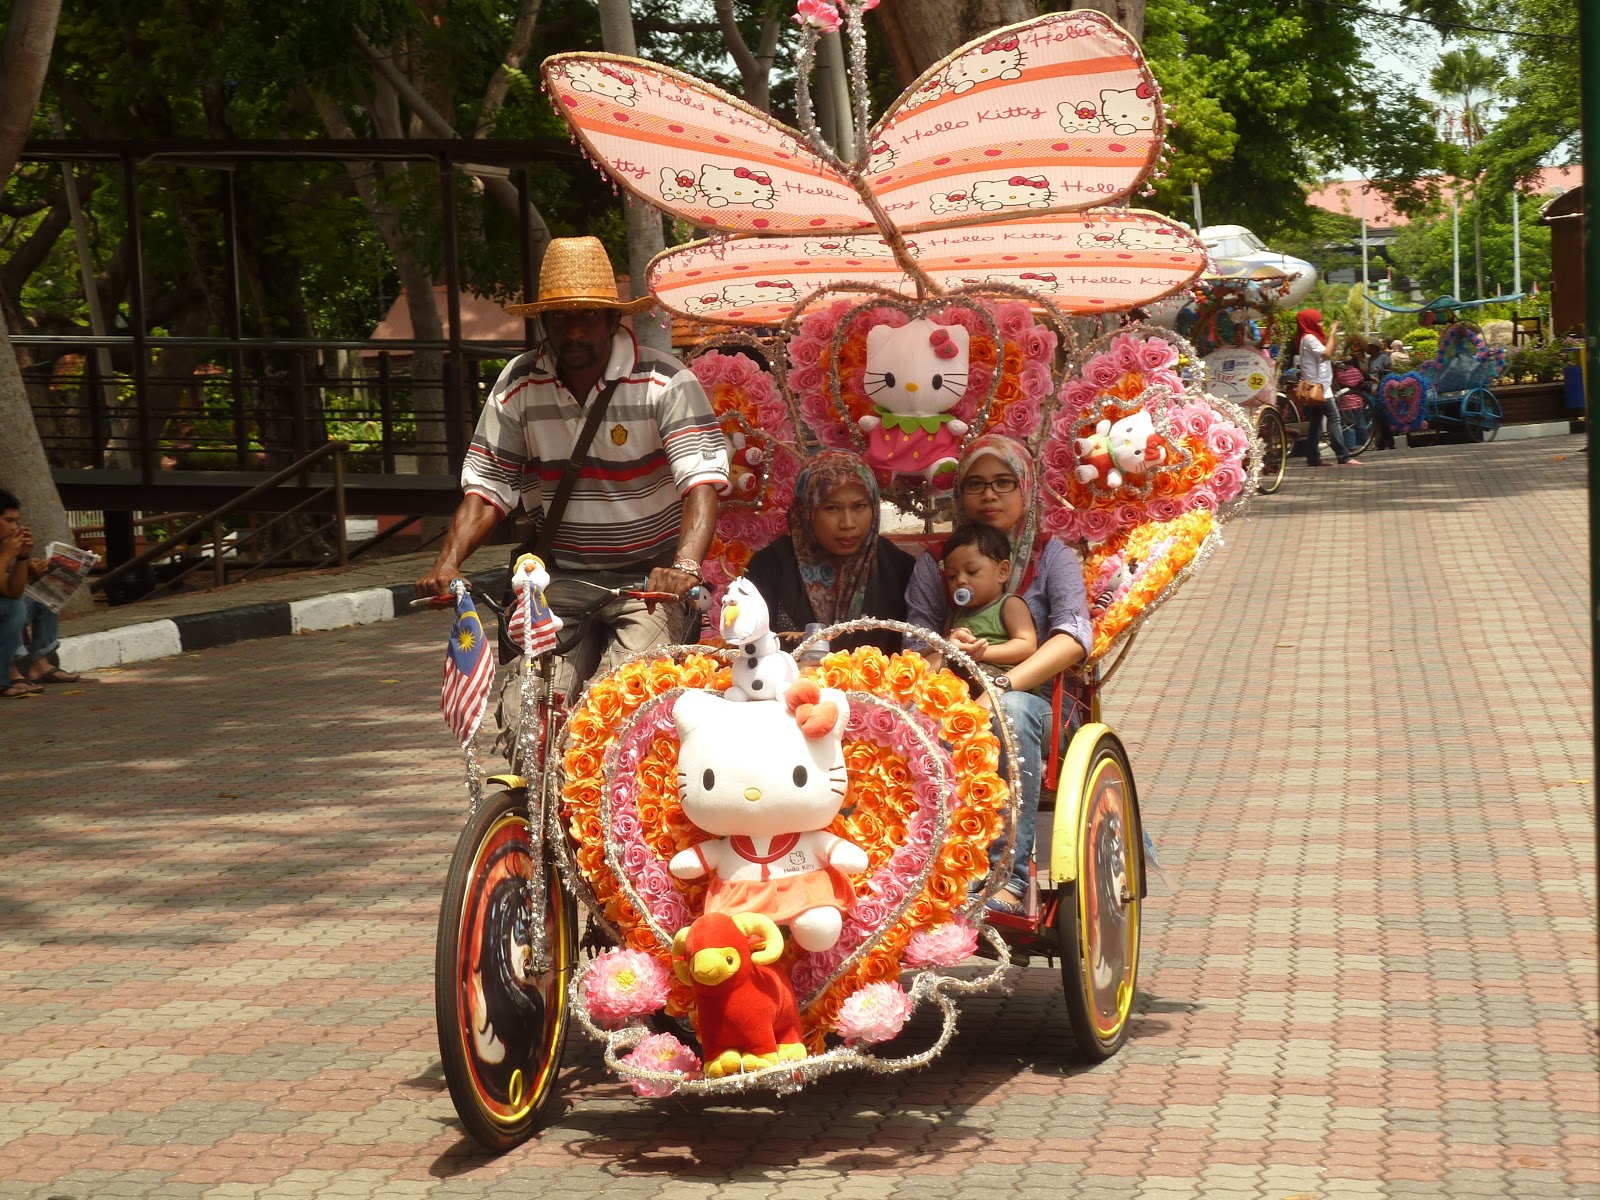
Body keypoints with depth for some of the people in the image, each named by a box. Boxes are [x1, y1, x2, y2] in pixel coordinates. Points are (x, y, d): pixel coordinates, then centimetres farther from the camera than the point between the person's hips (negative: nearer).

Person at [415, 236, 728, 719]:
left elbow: (703, 482, -19)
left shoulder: (666, 384, -9)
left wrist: (684, 566, -36)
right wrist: (446, 565, -13)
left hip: (649, 578, -3)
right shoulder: (517, 386, 2)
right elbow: (486, 486, 4)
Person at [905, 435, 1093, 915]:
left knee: (1012, 710, -38)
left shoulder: (1051, 556, 7)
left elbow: (1073, 637, -11)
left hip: (1038, 701, -1)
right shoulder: (934, 564, 14)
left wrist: (1002, 686, -27)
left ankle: (1009, 877, -41)